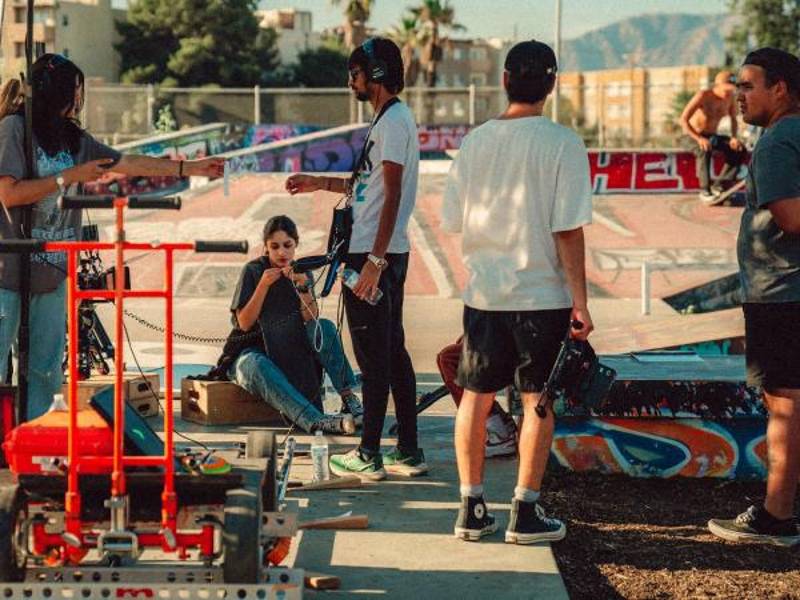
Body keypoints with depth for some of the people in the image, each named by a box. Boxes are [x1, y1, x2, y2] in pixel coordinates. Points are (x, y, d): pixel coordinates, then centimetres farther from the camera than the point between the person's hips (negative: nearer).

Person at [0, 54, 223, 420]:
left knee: (45, 369, 8)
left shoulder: (73, 138, 13)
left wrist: (191, 168, 20)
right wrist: (71, 176, -13)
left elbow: (128, 164, 19)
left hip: (52, 272, 7)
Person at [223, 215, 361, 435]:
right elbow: (244, 323, -13)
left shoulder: (302, 272, 4)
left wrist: (303, 286, -25)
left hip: (290, 352, 4)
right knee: (260, 367, -39)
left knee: (325, 327, -20)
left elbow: (311, 319, -9)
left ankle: (348, 398, -26)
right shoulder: (253, 271, -7)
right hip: (252, 351, -4)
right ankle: (315, 421, -56)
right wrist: (264, 285, -23)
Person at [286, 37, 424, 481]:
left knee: (374, 355, -5)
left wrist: (374, 261, -24)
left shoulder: (393, 121, -14)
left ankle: (369, 455, 0)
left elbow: (392, 195, -20)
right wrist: (321, 184, 25)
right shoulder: (390, 119, 18)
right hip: (385, 254, 10)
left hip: (374, 256, -10)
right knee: (392, 351, 12)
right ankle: (409, 451, 16)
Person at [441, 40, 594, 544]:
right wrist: (579, 300, -9)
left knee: (476, 398, 11)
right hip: (543, 294, -3)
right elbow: (568, 230, -13)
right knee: (538, 402, 6)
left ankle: (472, 509, 15)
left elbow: (453, 222, 6)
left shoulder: (476, 141, 2)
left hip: (483, 292, 4)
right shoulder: (562, 143, -10)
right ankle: (526, 512, 8)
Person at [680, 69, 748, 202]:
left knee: (740, 151, -11)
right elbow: (683, 120, -28)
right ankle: (705, 190, -28)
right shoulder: (703, 96, -24)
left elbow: (734, 120, 11)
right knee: (705, 150, -39)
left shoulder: (730, 98, -6)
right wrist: (699, 139, -40)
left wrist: (734, 138, -10)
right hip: (694, 135, -6)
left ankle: (718, 186, -2)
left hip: (712, 136, 6)